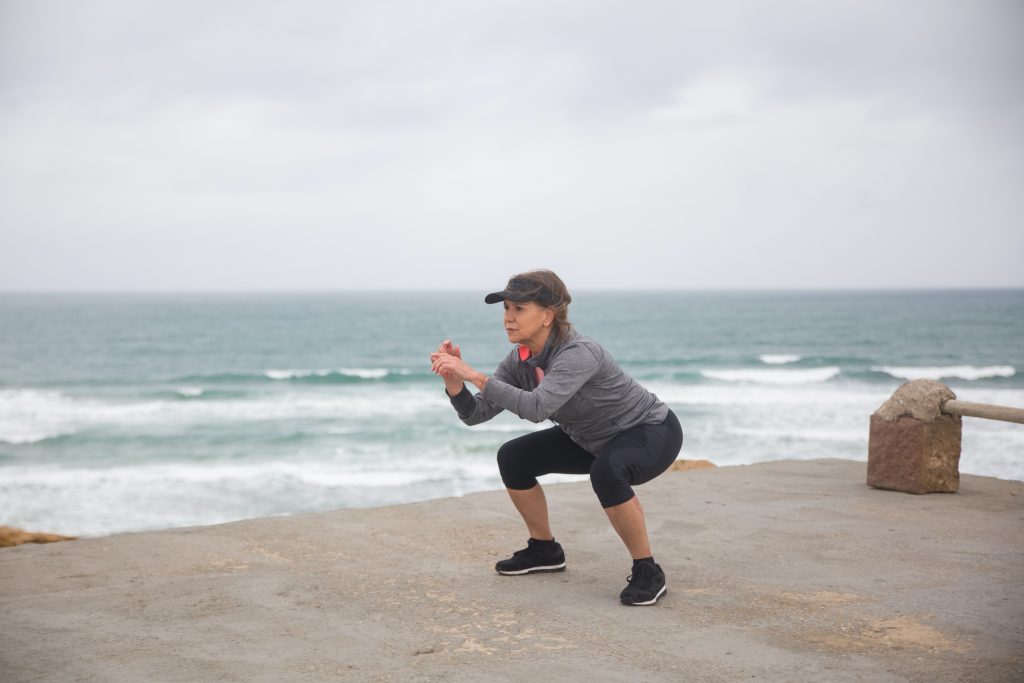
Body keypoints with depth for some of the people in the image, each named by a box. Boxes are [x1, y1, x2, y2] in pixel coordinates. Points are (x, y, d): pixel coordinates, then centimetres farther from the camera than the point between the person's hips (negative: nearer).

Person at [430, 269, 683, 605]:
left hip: (652, 432, -8)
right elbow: (476, 414, -12)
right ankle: (544, 549, 18)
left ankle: (647, 571, -20)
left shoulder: (579, 353, -33)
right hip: (593, 438, 8)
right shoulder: (520, 360, -10)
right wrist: (453, 380, -29)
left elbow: (537, 407, -48)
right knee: (513, 457, -1)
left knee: (606, 471, -39)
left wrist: (475, 376, -47)